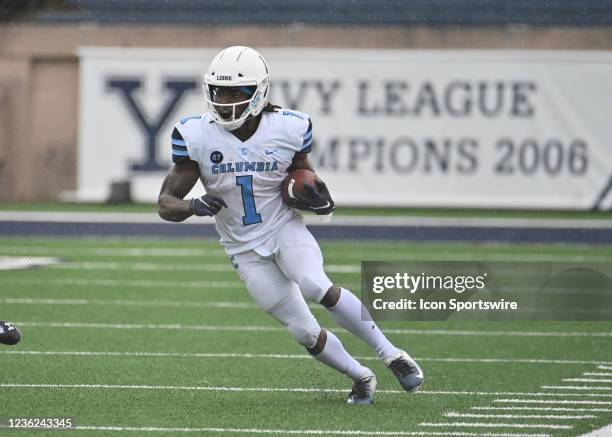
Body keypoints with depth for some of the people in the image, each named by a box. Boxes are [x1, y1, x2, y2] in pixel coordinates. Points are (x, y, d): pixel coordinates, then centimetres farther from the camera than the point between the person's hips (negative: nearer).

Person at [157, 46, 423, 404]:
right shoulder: (197, 136, -13)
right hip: (246, 250, 1)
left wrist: (314, 193, -14)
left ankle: (392, 354, -17)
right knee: (305, 332, -2)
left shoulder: (288, 129, -11)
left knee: (316, 287, -31)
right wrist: (194, 206, -33)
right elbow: (166, 203, -11)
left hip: (285, 228, -1)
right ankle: (362, 378, 24)